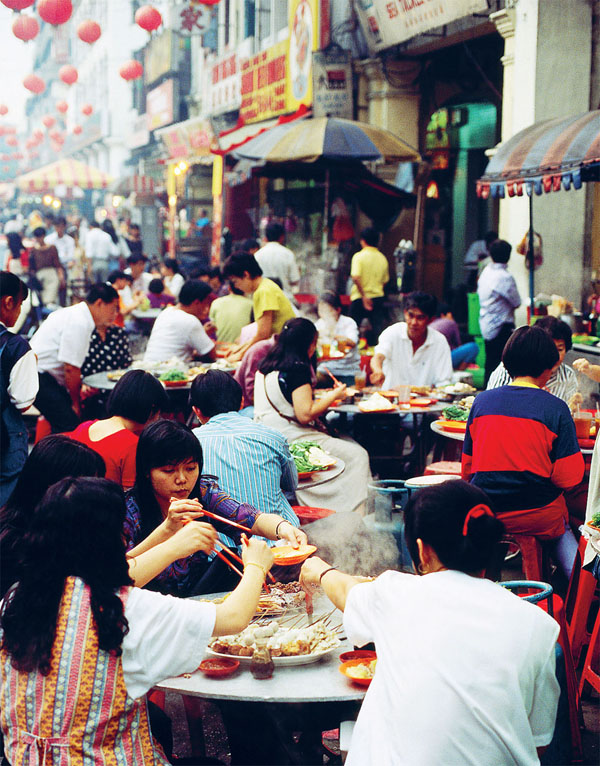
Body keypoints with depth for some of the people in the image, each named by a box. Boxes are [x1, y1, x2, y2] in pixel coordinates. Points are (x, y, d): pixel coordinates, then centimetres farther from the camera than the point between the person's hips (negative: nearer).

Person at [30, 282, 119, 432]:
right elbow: (71, 368, -18)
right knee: (69, 424, -16)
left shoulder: (78, 315, 13)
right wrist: (76, 403, -8)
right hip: (39, 374, -10)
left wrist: (81, 386, 11)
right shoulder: (79, 323, -19)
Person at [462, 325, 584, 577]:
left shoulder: (482, 400, 1)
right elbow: (569, 478, -10)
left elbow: (467, 468, 6)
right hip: (537, 517, -3)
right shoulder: (556, 408, -9)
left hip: (484, 516, 3)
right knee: (561, 532, 28)